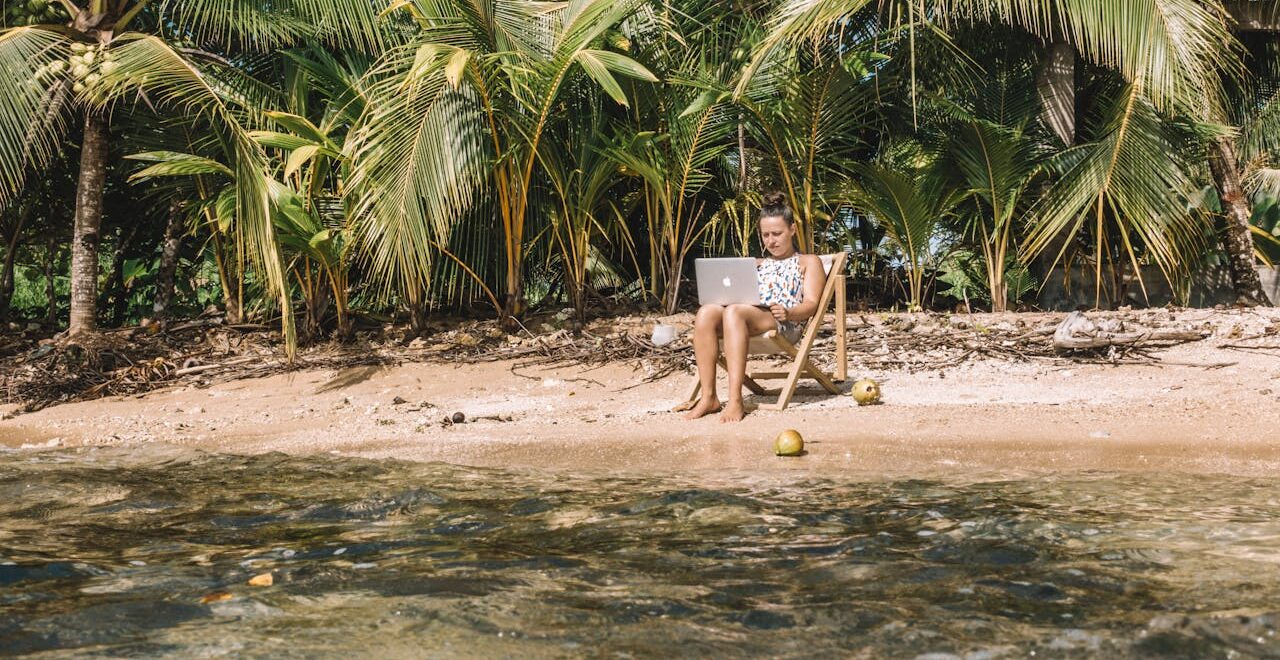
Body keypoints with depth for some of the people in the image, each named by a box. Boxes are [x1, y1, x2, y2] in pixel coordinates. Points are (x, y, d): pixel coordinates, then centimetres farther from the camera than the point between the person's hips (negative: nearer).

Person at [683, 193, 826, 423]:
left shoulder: (808, 262, 20)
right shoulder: (757, 264, 36)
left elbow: (811, 304, 4)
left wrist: (788, 312, -18)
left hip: (785, 323, -5)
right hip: (747, 315, 5)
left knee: (734, 312, -38)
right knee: (706, 312, -30)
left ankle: (735, 400, -46)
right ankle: (708, 397, -35)